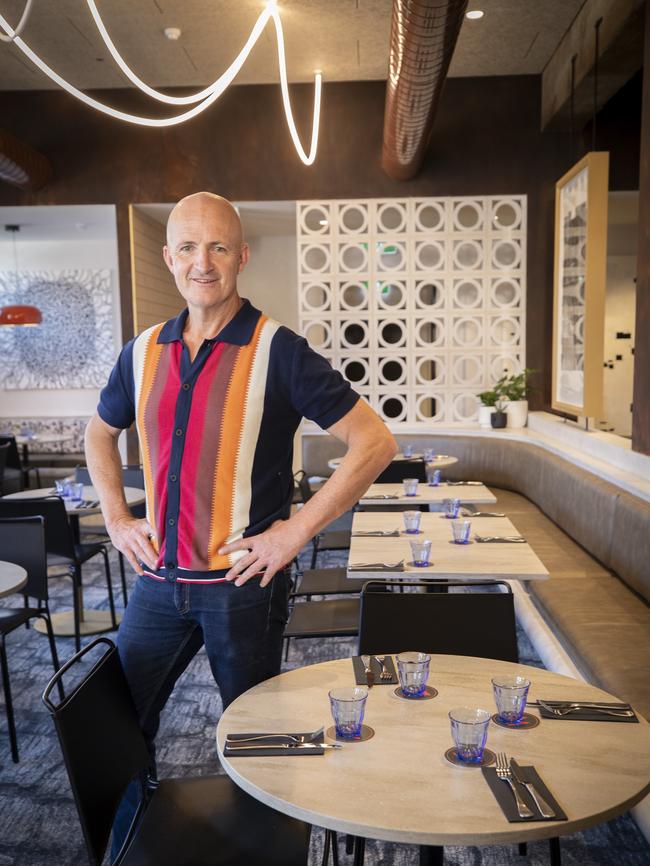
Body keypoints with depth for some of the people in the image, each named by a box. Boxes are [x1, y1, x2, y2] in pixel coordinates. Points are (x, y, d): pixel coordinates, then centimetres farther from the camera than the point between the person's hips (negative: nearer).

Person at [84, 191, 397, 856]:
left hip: (242, 583, -4)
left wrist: (297, 530, -17)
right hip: (159, 578, 5)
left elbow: (375, 443, -15)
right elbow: (99, 433, 21)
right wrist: (116, 516, 8)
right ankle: (123, 844, 45)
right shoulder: (145, 351, 3)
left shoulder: (278, 352, -12)